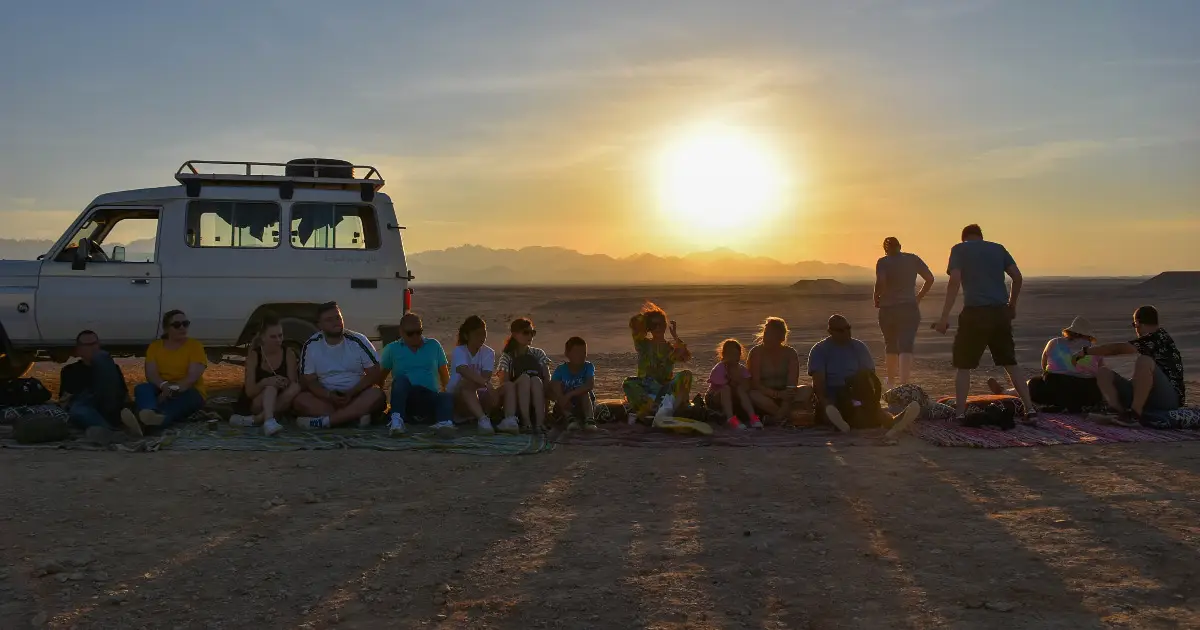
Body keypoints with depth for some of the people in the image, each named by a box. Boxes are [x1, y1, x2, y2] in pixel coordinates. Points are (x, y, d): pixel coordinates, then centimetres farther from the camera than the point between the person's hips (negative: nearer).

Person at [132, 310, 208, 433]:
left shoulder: (195, 346, -1)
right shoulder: (155, 346, 9)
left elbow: (193, 376, -13)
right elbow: (150, 374, -6)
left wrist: (174, 389, -29)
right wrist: (164, 385, -28)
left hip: (187, 392, -3)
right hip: (161, 390, 3)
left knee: (180, 399, -36)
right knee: (142, 388, -28)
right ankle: (148, 414, -65)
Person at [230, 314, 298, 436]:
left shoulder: (288, 354, -5)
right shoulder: (254, 355, -11)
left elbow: (293, 384, -10)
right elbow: (249, 391, -16)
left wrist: (285, 384, -34)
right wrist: (264, 382, -37)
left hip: (278, 404, 2)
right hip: (253, 404, -2)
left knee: (295, 388, -28)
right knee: (271, 386, -30)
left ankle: (255, 419, -30)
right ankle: (269, 421, -53)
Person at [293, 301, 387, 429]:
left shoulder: (357, 341, -3)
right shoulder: (311, 346, 0)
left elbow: (375, 374, -4)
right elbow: (309, 381, -1)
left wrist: (351, 393, -17)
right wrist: (329, 395, -20)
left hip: (357, 396, -1)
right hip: (326, 398, 1)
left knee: (377, 394, -31)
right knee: (300, 399, -27)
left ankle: (324, 421, -38)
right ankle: (357, 416, -36)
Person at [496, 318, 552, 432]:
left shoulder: (538, 354, 14)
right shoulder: (507, 357, 7)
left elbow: (547, 380, 5)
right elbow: (504, 383, -3)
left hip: (536, 401, 2)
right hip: (515, 401, -2)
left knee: (536, 380, -30)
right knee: (524, 378, -31)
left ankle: (540, 422, -40)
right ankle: (525, 421, -38)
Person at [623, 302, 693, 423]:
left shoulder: (671, 347, 14)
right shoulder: (644, 344, 12)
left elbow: (686, 357, -8)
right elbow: (634, 324, -5)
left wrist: (675, 336, -5)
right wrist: (645, 313, 11)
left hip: (665, 388, 1)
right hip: (644, 389, -1)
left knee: (686, 375, -25)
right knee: (628, 383, -31)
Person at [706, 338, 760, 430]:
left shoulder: (741, 369, 0)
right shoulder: (719, 369, -14)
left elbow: (747, 387, -15)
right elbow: (723, 387, -23)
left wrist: (737, 378, -26)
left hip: (732, 400, 4)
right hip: (715, 400, -4)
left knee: (740, 389, -26)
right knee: (726, 388, -34)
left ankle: (752, 417, -37)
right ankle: (730, 418, -50)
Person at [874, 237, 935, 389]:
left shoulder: (883, 262, -4)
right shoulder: (913, 259, 5)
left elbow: (880, 283, -20)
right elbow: (930, 278, 1)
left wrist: (876, 299, -4)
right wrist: (919, 297, 11)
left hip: (888, 309, 0)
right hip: (910, 309, 0)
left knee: (890, 346, 17)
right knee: (906, 347, -8)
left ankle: (891, 384, 30)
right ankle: (904, 385, -26)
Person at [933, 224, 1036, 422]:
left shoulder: (959, 249, 5)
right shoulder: (998, 248, 15)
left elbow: (955, 281, -8)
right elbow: (1017, 277, 8)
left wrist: (945, 316, -10)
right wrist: (1012, 305, 21)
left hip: (975, 313, -4)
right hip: (1000, 312, 4)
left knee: (963, 365, 7)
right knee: (1010, 364, 13)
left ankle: (960, 413, 4)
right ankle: (1030, 409, 10)